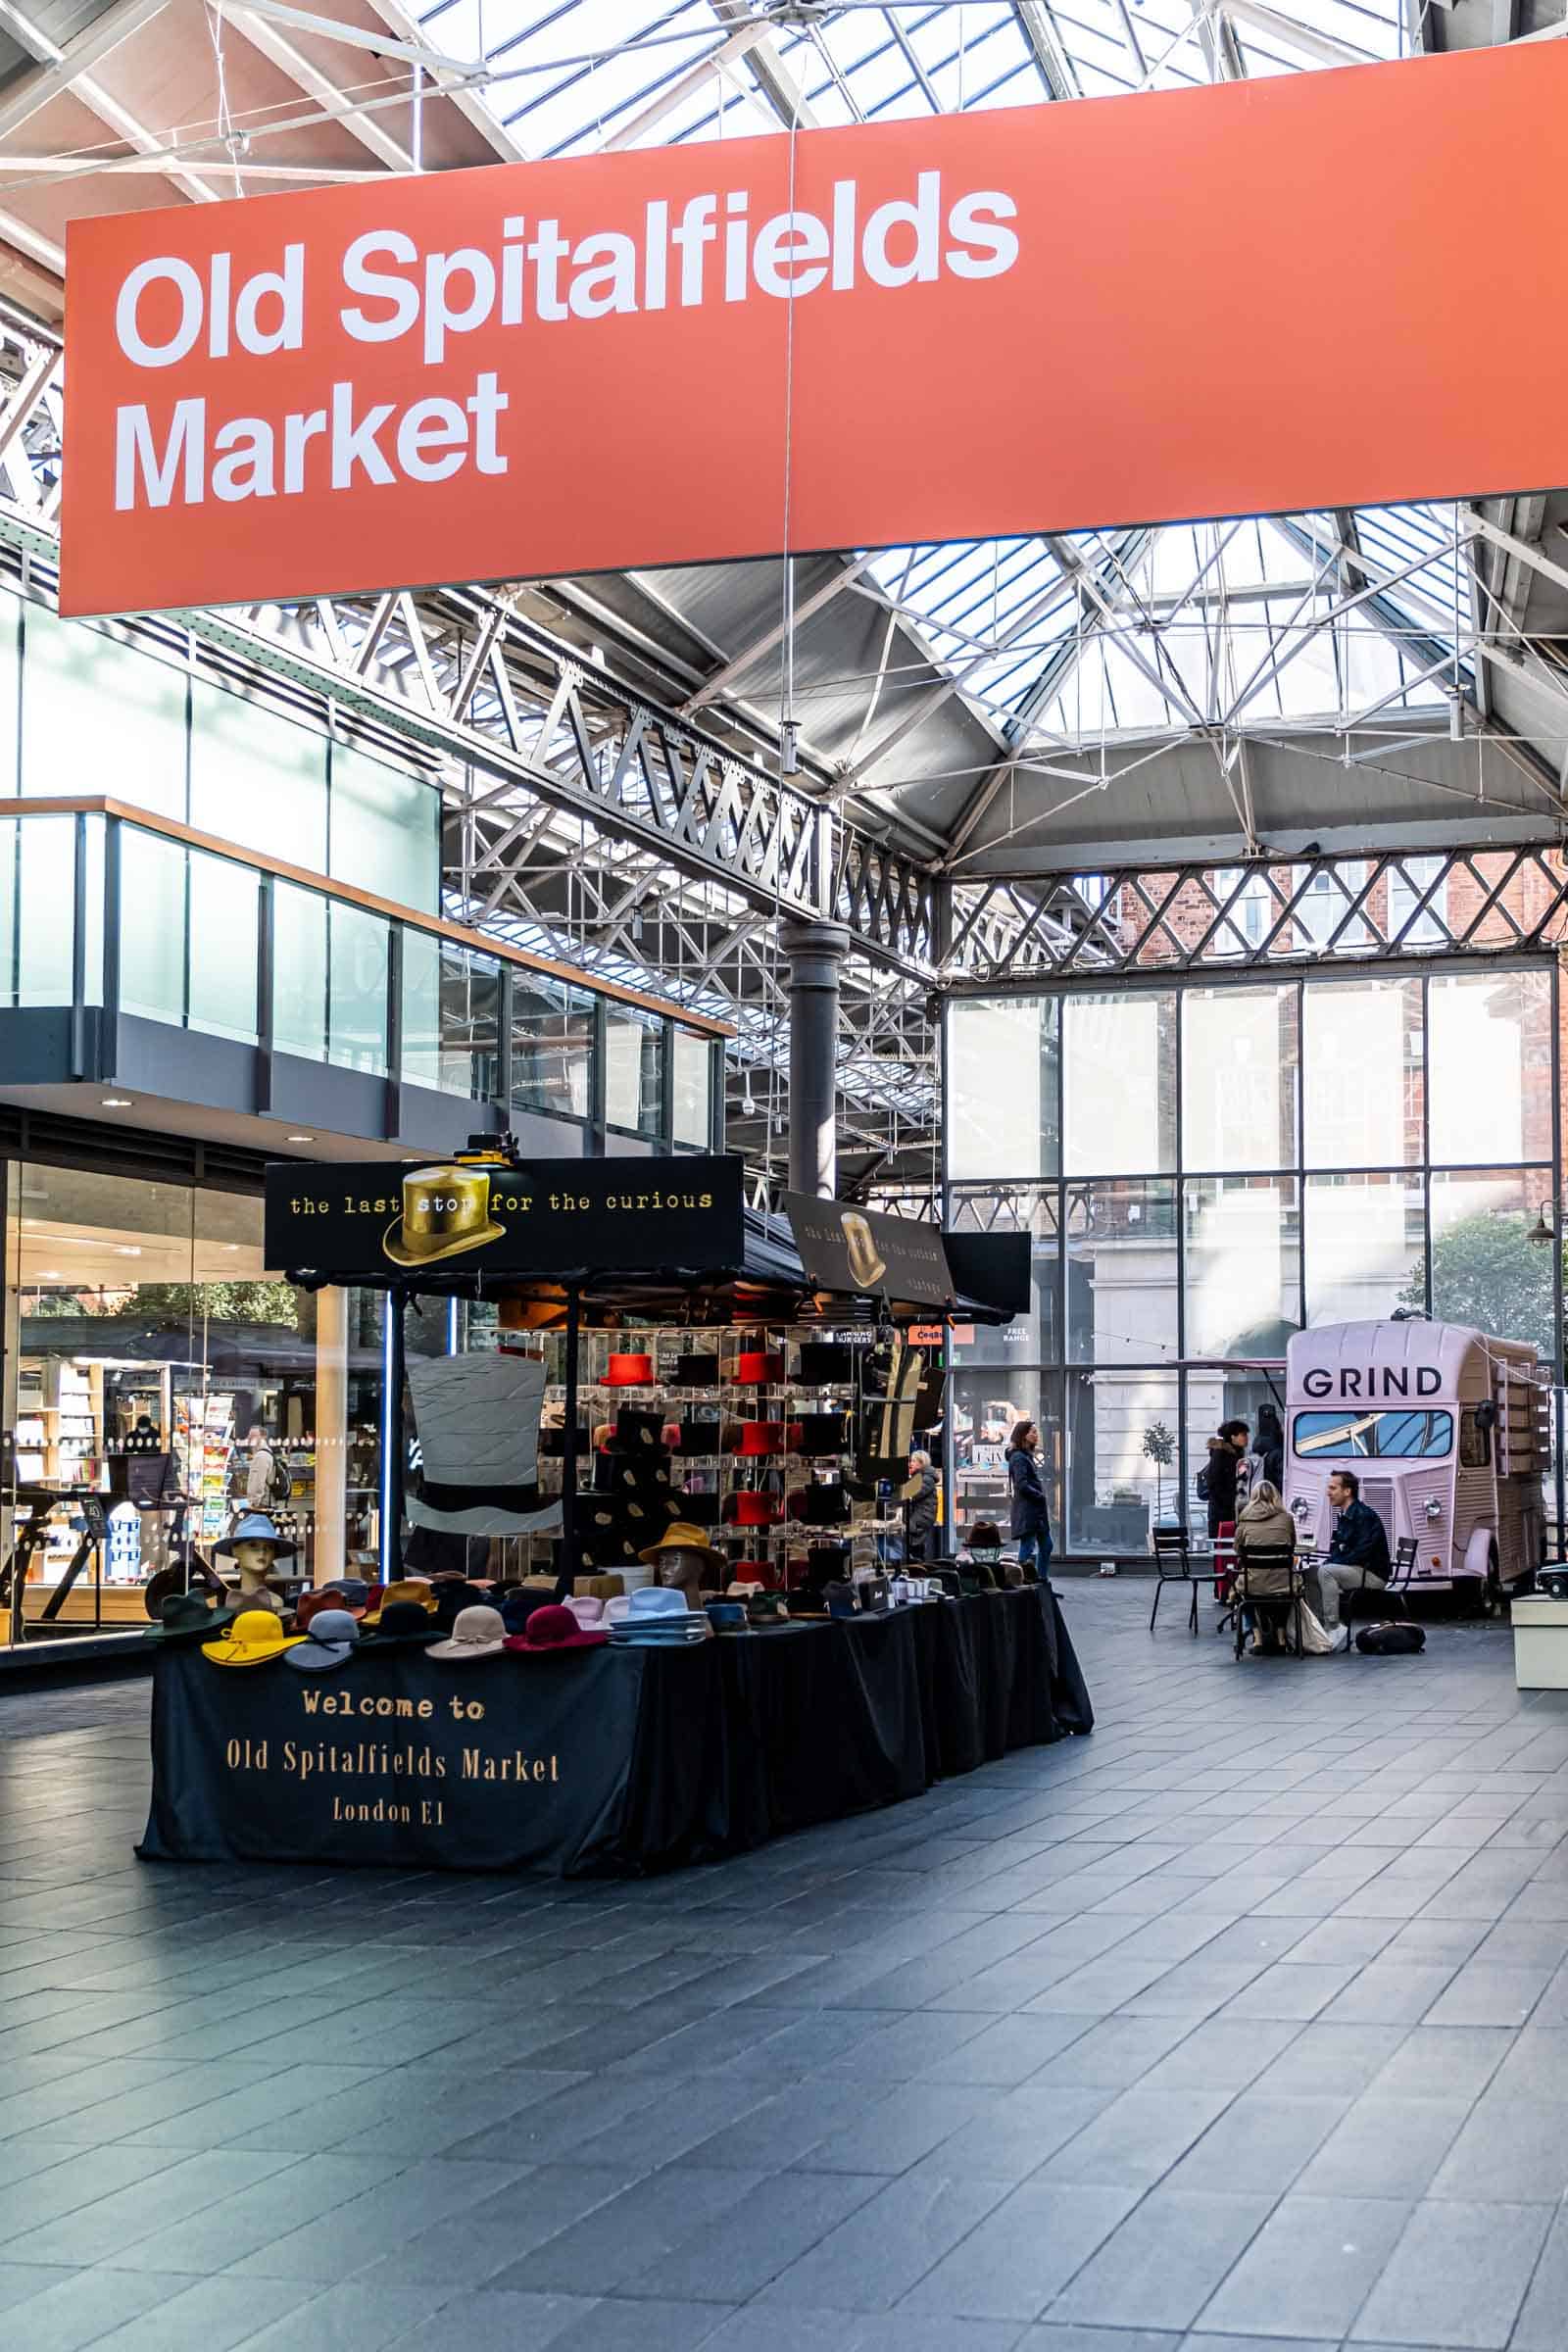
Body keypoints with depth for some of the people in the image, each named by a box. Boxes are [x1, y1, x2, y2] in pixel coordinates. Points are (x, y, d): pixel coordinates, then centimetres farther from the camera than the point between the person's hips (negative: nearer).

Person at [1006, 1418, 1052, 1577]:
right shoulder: (1018, 1457, -13)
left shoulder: (1030, 1456, 17)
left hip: (1038, 1511, 10)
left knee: (1046, 1545, 14)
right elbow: (1022, 1485, -21)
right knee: (1028, 1548, -9)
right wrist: (1041, 1497, -13)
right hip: (1027, 1512, -10)